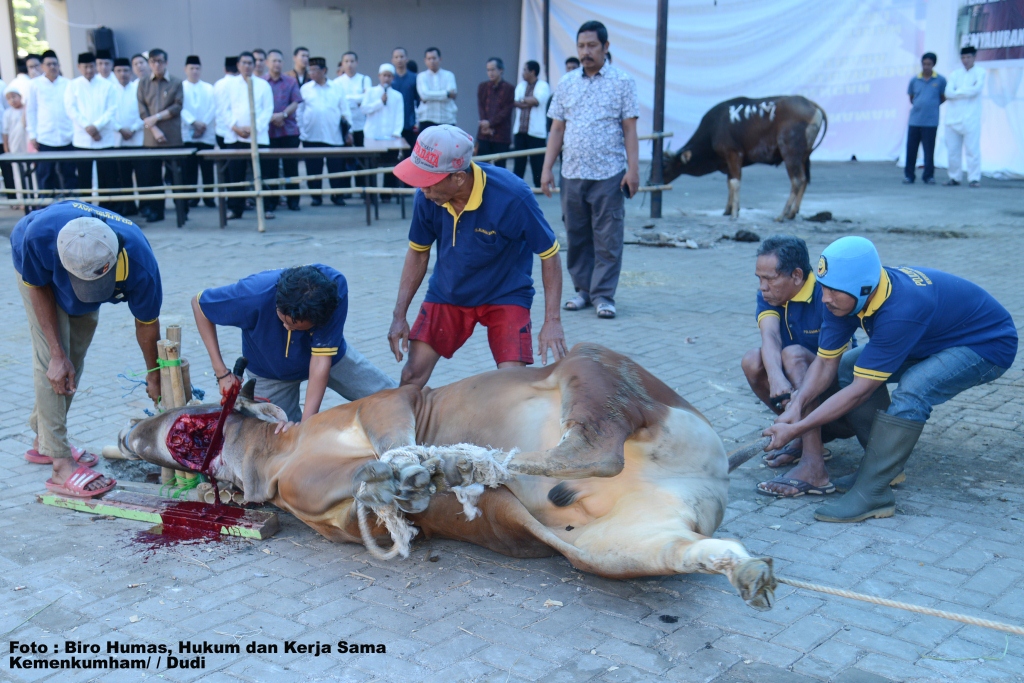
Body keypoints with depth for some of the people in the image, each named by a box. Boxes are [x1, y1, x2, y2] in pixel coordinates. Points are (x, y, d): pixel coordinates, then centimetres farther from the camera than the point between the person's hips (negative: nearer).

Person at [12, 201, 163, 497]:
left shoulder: (140, 265, -41)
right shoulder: (39, 234, -44)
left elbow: (147, 323, -21)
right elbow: (39, 287, -23)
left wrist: (154, 376, -6)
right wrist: (57, 354, -26)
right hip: (39, 272, -2)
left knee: (74, 360, 8)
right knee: (52, 364, -14)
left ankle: (44, 442, 29)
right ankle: (62, 467, -14)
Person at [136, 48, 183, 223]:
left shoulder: (176, 82, 5)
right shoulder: (143, 83, 10)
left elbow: (177, 107, -3)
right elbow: (142, 109, 3)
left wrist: (157, 117, -11)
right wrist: (154, 129, -9)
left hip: (173, 138, -2)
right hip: (151, 138, 2)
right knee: (151, 175, 3)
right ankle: (154, 210, 10)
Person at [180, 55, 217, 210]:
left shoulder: (209, 88, 11)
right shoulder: (180, 87, 7)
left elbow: (213, 108, 1)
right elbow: (181, 108, -4)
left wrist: (203, 124, -12)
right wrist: (194, 122, -16)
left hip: (206, 134, 1)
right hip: (187, 134, 0)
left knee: (207, 167, 0)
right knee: (189, 167, -1)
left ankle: (209, 196, 5)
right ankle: (191, 197, 5)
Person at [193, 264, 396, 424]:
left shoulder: (335, 287, -39)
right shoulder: (255, 295, -39)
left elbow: (321, 360, -35)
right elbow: (198, 304, -20)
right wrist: (221, 373, -23)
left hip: (329, 355, 1)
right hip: (271, 371, 0)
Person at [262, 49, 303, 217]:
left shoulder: (291, 82, 7)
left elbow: (295, 103, -1)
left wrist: (283, 114, -16)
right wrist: (270, 117, -14)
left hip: (289, 130, 1)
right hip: (267, 131, 0)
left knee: (291, 167, 5)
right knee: (269, 169, 0)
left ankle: (293, 201, 15)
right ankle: (270, 204, 3)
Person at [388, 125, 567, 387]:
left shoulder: (512, 196, -29)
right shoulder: (427, 196, -18)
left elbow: (549, 254, -17)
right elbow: (418, 253, -1)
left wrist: (552, 321, -21)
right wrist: (399, 314, -4)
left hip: (505, 294, -3)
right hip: (447, 292, 3)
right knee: (412, 375, -3)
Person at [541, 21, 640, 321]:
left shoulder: (622, 82, 2)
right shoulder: (566, 83, 10)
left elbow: (629, 129, -1)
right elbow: (557, 129, 11)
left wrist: (633, 169, -9)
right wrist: (546, 169, 4)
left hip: (608, 174, -3)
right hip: (572, 173, 4)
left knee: (607, 238, -2)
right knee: (576, 236, 8)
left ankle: (603, 294, 5)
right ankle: (583, 290, 20)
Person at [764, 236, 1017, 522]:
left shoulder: (900, 311, -40)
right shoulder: (845, 295, -17)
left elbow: (860, 391, -35)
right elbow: (826, 362, -12)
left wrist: (796, 430, -35)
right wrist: (796, 406, -28)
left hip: (988, 344, -8)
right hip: (934, 338, 8)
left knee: (912, 389, -34)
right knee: (847, 366, -6)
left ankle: (871, 493, -25)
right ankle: (887, 463, 3)